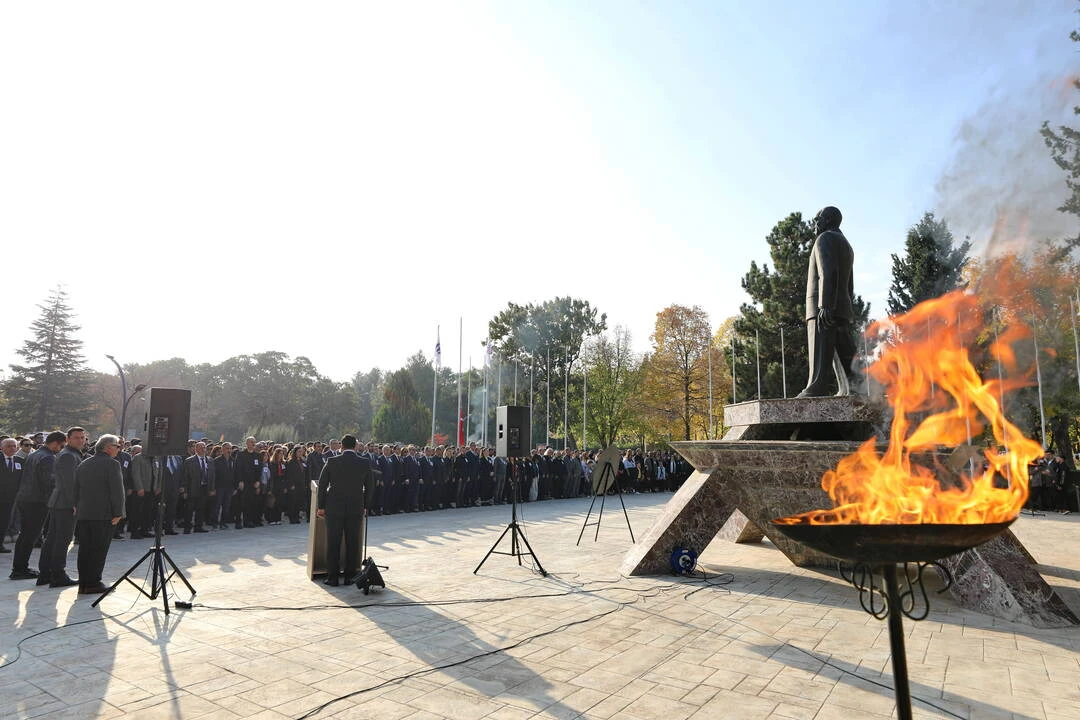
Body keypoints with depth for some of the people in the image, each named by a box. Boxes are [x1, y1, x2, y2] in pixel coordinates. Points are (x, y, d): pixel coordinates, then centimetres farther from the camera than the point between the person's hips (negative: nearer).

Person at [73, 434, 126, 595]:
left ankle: (83, 583, 16)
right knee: (99, 550, -1)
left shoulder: (83, 464, 14)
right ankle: (93, 583, 2)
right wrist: (118, 513, -10)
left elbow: (76, 490, 17)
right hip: (103, 514, -7)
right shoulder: (111, 464, -10)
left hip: (83, 514, 7)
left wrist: (78, 508, 22)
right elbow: (117, 490, -15)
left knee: (84, 549, 11)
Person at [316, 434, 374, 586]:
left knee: (333, 544, 8)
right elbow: (369, 486, 4)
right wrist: (363, 505, 15)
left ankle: (332, 577, 12)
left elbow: (322, 484, -2)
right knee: (352, 543, 11)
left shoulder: (332, 461, -6)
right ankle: (350, 576, 16)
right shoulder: (365, 463, -3)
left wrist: (321, 506, 7)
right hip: (356, 509, 1)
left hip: (334, 508, -1)